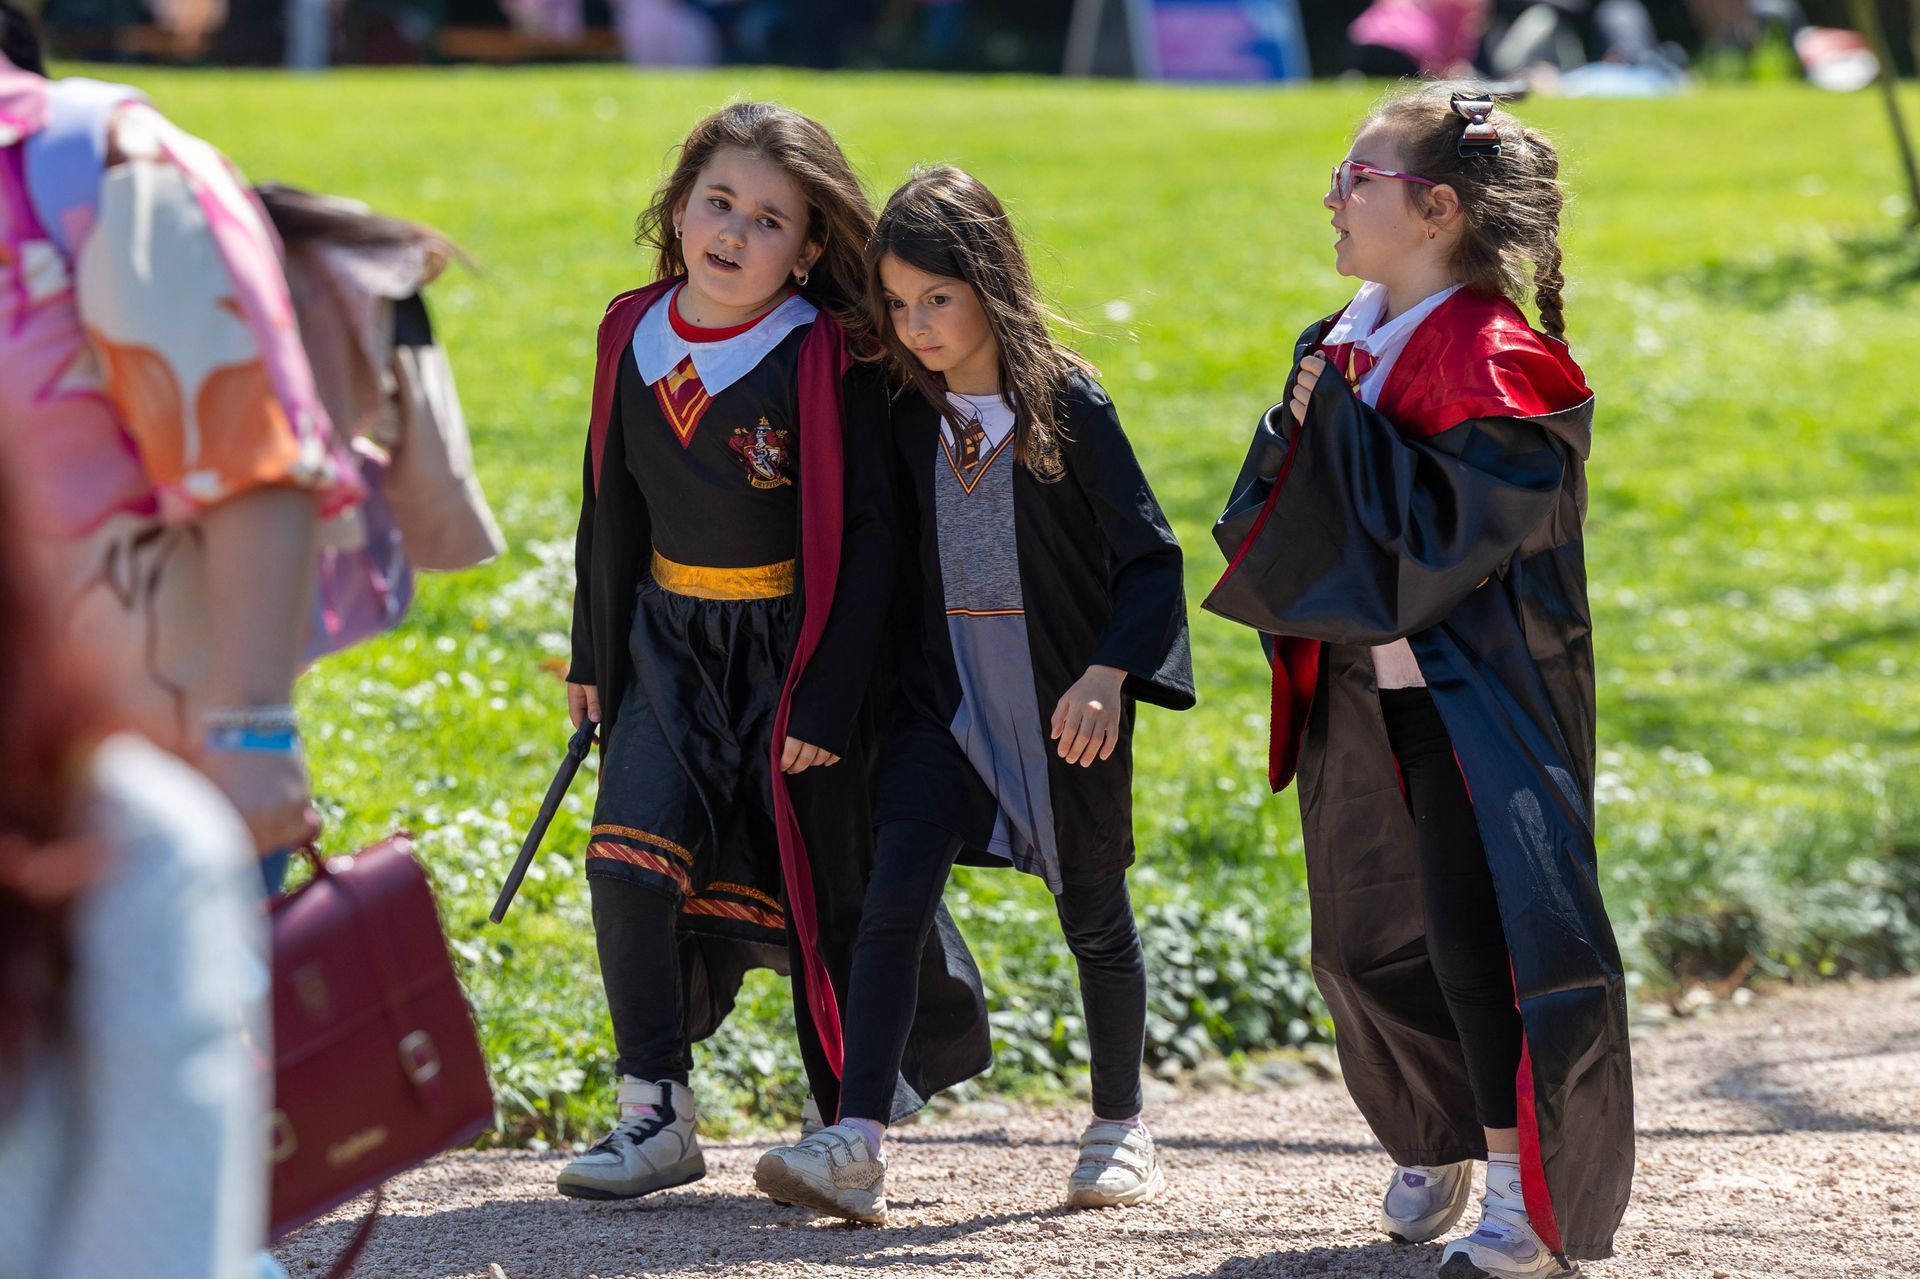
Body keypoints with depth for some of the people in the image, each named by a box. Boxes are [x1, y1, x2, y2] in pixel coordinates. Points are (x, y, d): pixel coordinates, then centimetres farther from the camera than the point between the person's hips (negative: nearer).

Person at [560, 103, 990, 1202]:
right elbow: (613, 504, 13)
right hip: (673, 643, 4)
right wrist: (594, 653, 15)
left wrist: (830, 699, -19)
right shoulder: (635, 336, 1)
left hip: (799, 647, -4)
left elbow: (871, 538, -15)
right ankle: (656, 1118, -4)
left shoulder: (831, 360, -16)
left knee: (830, 884, 5)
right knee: (632, 857, -11)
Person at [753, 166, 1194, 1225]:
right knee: (891, 906, -13)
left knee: (1094, 919, 12)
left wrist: (1108, 677, -18)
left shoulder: (1068, 405, -10)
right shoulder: (910, 420, 3)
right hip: (945, 698, 3)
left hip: (1064, 704, -3)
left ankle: (1119, 1128, 32)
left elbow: (1149, 555, -8)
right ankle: (855, 1147, -19)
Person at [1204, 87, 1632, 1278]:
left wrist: (1334, 421, -19)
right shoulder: (1354, 341, 10)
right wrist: (1303, 421, -4)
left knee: (1475, 935, -13)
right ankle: (1434, 1152, 32)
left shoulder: (1491, 361, -15)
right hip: (1359, 696, 8)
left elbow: (1446, 522, -24)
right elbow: (1291, 518, 16)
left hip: (1470, 701, -8)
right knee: (1366, 943, 13)